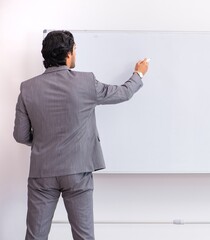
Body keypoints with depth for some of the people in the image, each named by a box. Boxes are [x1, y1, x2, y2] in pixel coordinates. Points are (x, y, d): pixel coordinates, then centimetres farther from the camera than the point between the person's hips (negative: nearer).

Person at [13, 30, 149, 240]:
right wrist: (139, 74, 28)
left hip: (42, 172, 2)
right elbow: (122, 94, 8)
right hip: (77, 171, -1)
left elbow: (21, 135, 2)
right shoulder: (85, 82, -8)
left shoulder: (28, 88, -3)